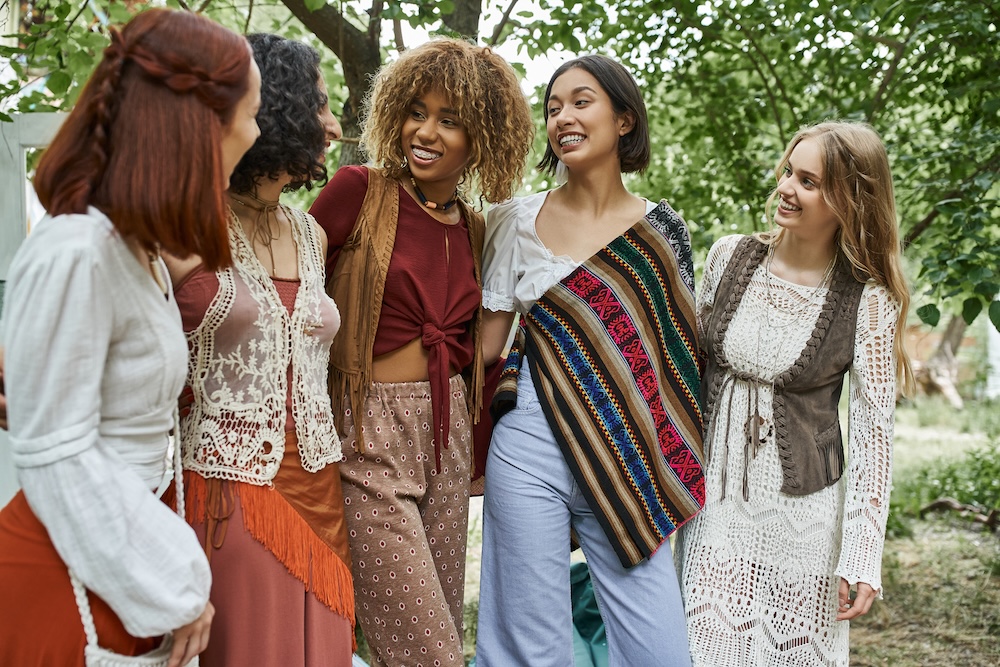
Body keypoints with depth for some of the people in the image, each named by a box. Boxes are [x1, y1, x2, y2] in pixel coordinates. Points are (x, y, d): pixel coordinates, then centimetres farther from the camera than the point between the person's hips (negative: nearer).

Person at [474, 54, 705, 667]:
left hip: (632, 464, 1)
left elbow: (682, 348, 9)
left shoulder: (661, 228, 4)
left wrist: (677, 472, 6)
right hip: (531, 454, -1)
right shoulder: (520, 220, 3)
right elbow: (489, 337, 8)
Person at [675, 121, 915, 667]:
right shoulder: (728, 257, -1)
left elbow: (873, 431, -8)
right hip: (714, 502, 3)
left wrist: (862, 558, -11)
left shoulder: (868, 301, -10)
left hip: (802, 509, -2)